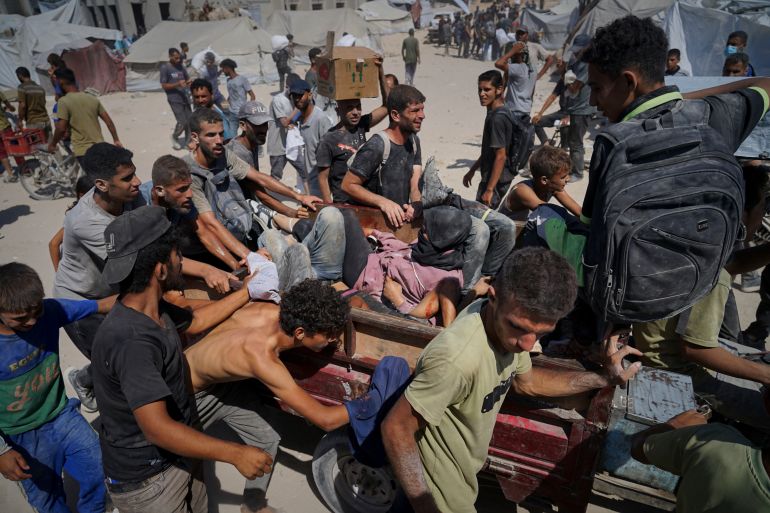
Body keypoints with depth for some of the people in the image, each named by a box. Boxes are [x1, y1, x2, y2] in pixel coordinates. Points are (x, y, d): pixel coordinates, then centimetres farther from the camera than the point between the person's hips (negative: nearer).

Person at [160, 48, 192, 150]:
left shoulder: (181, 66, 9)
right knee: (182, 122, -8)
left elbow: (187, 79, 17)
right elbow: (164, 85, -9)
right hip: (174, 99, -6)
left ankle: (188, 141, 18)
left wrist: (189, 83, -8)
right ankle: (174, 137, 19)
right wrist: (178, 84, -23)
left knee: (189, 120, 5)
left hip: (185, 98, 6)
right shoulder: (165, 68, -8)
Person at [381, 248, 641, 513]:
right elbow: (397, 427, -27)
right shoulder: (457, 360, -39)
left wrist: (602, 379, -1)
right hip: (442, 484, -7)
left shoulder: (508, 323, -16)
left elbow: (525, 381, 3)